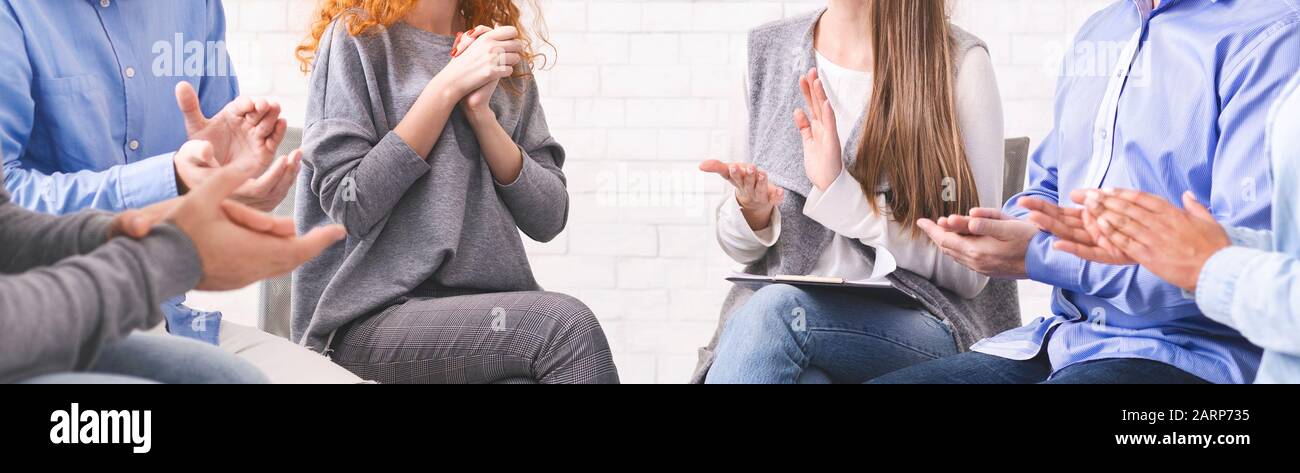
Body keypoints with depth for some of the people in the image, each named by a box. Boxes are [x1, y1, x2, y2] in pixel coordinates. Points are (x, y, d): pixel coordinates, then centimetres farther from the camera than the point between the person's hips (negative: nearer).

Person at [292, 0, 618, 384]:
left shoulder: (504, 58, 15)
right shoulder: (357, 36, 2)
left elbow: (548, 218, 7)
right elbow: (350, 206, -9)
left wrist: (480, 111, -5)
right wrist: (449, 86, -9)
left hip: (489, 307, 4)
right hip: (375, 318, -4)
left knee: (523, 377, -30)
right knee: (565, 323, -28)